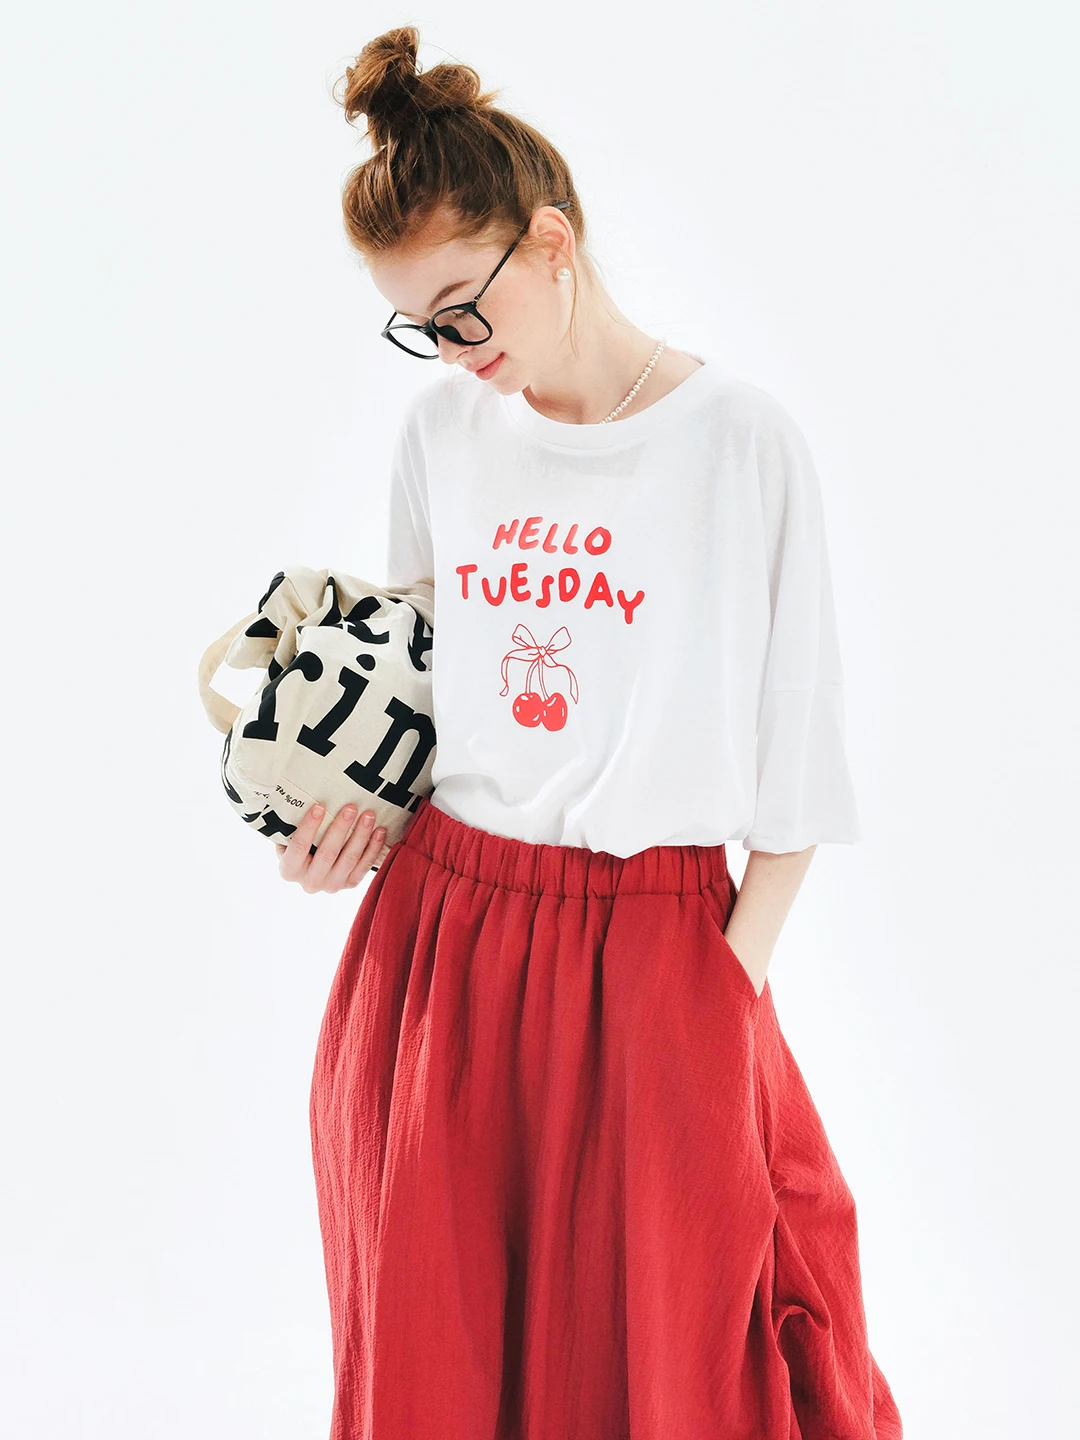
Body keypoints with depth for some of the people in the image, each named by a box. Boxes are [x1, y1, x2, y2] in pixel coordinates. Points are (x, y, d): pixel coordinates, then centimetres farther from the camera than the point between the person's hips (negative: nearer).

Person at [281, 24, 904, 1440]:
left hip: (654, 943, -3)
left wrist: (740, 969, -6)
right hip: (437, 924, 4)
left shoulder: (742, 443, -8)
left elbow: (797, 745, -4)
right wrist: (364, 809, 0)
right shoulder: (439, 430, 5)